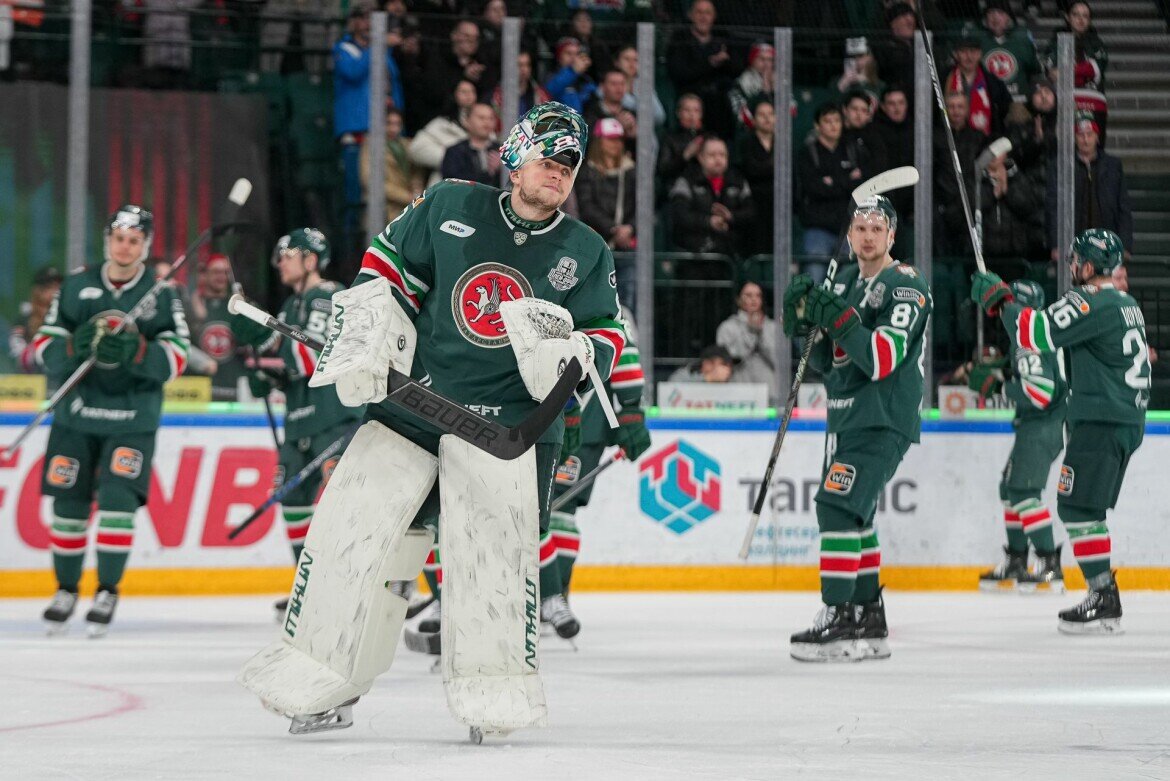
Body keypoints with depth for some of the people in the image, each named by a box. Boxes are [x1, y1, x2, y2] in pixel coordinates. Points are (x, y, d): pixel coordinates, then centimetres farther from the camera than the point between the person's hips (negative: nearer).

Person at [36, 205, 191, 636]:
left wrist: (135, 353, -24)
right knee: (68, 504, 4)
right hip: (76, 414, 2)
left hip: (132, 419, -2)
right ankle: (66, 590, 20)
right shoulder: (75, 287, 4)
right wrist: (74, 348, -20)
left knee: (118, 500, -13)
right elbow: (45, 348, 2)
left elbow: (176, 358, -6)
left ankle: (108, 591, -1)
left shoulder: (162, 296, 0)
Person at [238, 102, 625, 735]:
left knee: (495, 543, -17)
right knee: (351, 528, -5)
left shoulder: (587, 253, 6)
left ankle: (495, 682, -3)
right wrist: (363, 341, 1)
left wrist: (570, 355, -15)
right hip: (414, 396, 1)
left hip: (510, 418, -1)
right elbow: (385, 266, 12)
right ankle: (324, 684, 4)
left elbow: (606, 339, 7)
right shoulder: (450, 208, 4)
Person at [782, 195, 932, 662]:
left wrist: (840, 319, -29)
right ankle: (869, 622, 22)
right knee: (853, 516, 13)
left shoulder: (906, 287, -11)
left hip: (884, 420, -9)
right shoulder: (843, 282, 15)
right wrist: (805, 321, -2)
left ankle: (838, 619, -23)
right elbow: (824, 361, 15)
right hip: (845, 416, 9)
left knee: (839, 506, -20)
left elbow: (882, 360, -22)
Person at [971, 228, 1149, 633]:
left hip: (1101, 424, -10)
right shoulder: (1128, 305, 18)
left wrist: (999, 298, -6)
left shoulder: (1091, 302, -14)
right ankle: (1103, 598, 15)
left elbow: (1036, 333, -19)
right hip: (1129, 422, 10)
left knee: (1078, 507, -11)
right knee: (1087, 509, 15)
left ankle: (1104, 600, -16)